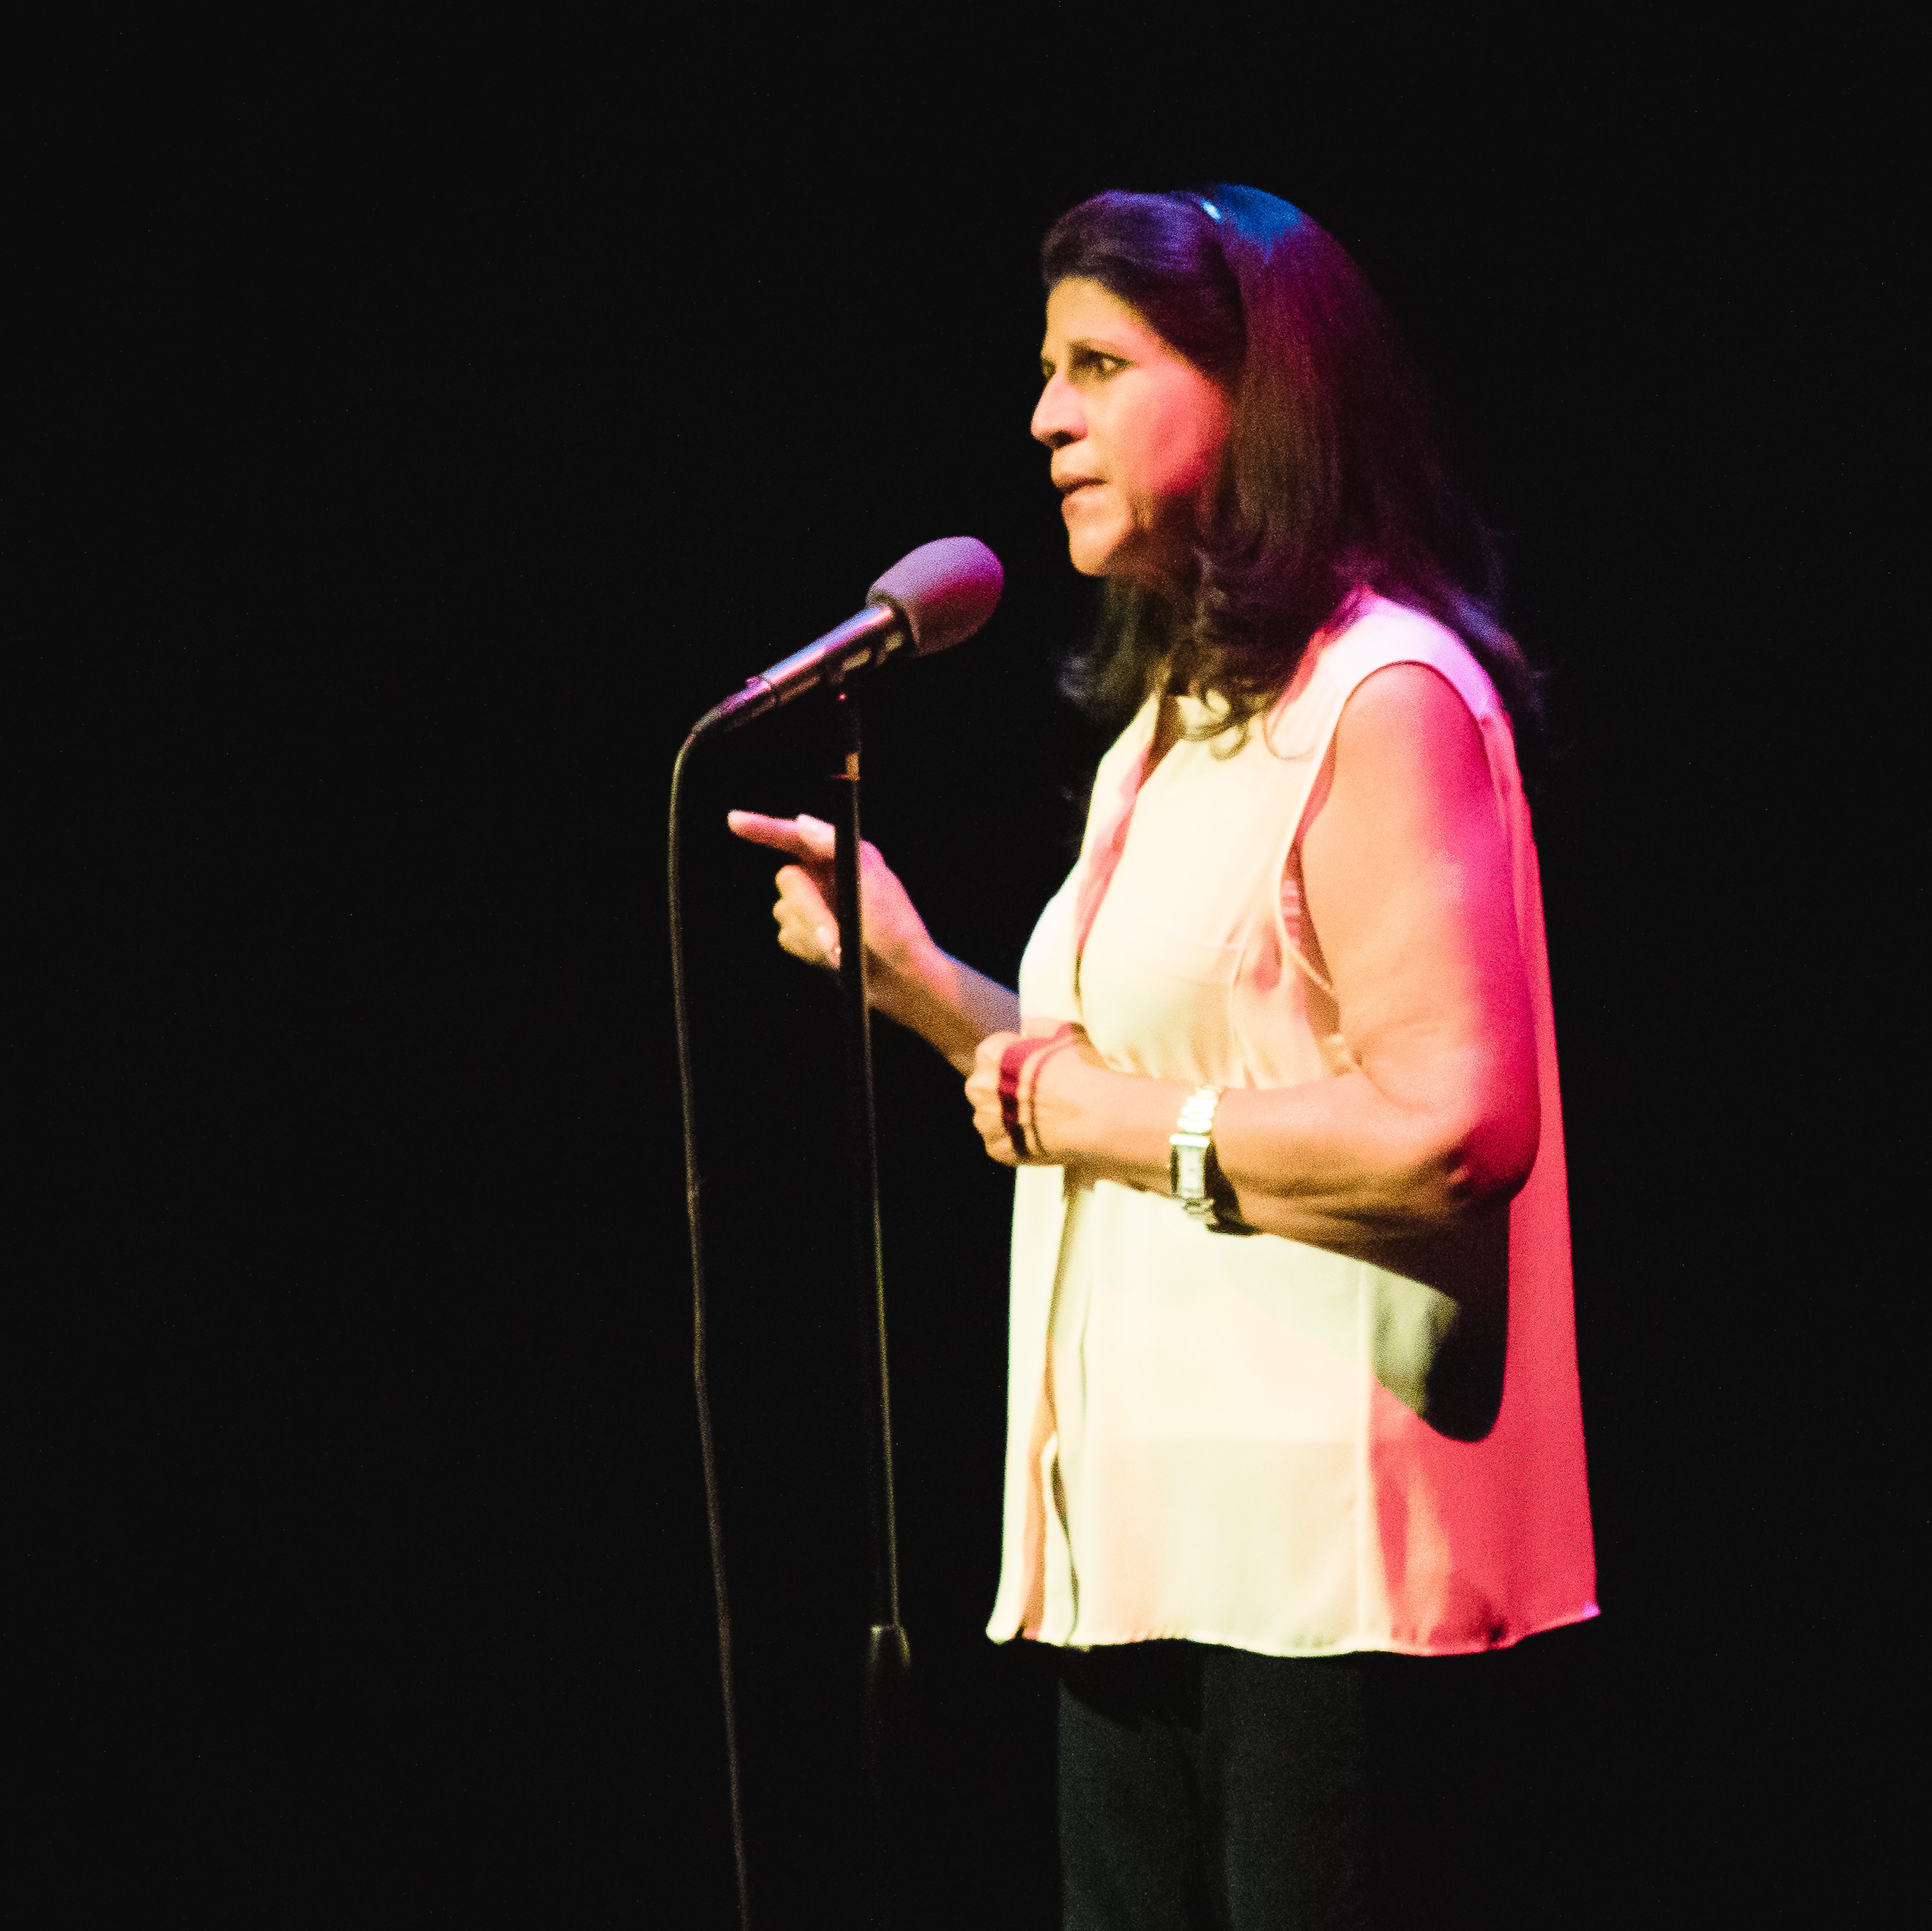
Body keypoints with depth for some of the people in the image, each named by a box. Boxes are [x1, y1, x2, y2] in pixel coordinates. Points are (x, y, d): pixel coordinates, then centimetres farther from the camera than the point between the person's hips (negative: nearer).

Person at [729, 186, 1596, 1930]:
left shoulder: (1381, 695, -11)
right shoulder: (1176, 711, 18)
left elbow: (1452, 1130, -22)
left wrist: (1092, 1111, -13)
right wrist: (918, 985, 9)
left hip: (1317, 1519, -9)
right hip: (1143, 1514, 9)